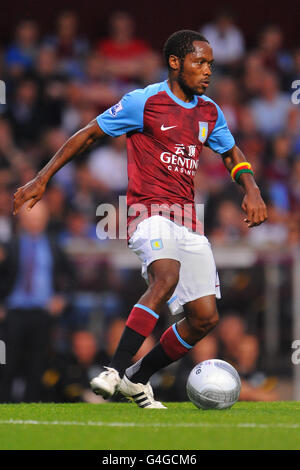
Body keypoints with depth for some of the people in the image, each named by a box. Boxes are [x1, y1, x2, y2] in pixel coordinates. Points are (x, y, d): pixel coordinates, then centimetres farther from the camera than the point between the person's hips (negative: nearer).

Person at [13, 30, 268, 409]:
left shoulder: (209, 112, 14)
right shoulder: (145, 102, -4)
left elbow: (232, 156, 28)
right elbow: (88, 135, 3)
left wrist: (251, 191, 7)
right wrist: (42, 179, 1)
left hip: (188, 220, 7)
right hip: (149, 211, -7)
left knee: (205, 317, 0)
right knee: (167, 277, -36)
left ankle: (138, 378, 18)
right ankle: (113, 371, -38)